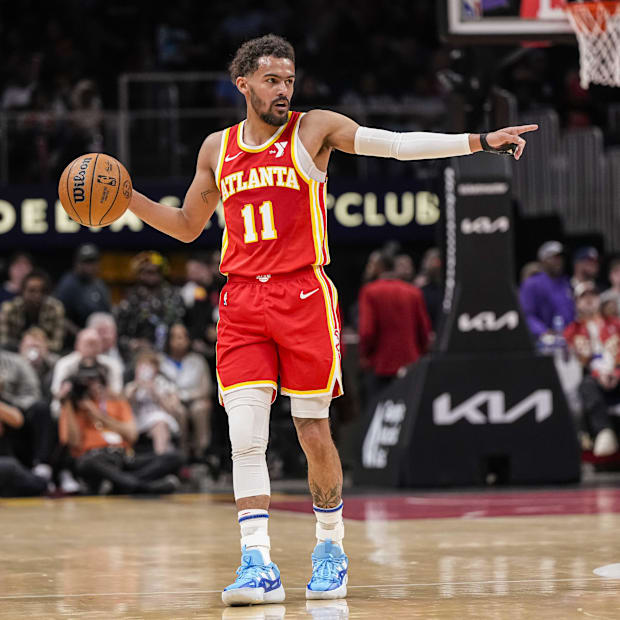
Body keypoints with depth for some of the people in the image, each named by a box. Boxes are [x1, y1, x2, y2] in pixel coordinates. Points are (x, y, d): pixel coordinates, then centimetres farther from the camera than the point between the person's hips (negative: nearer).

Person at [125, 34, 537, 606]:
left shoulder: (314, 129, 3)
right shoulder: (217, 149, 14)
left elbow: (399, 144, -5)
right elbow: (188, 226, 25)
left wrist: (479, 141, -15)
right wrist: (127, 198, 11)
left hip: (304, 298, -2)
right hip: (241, 303, 2)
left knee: (314, 435, 2)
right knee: (245, 435, -10)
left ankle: (331, 548, 22)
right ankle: (258, 567, -11)